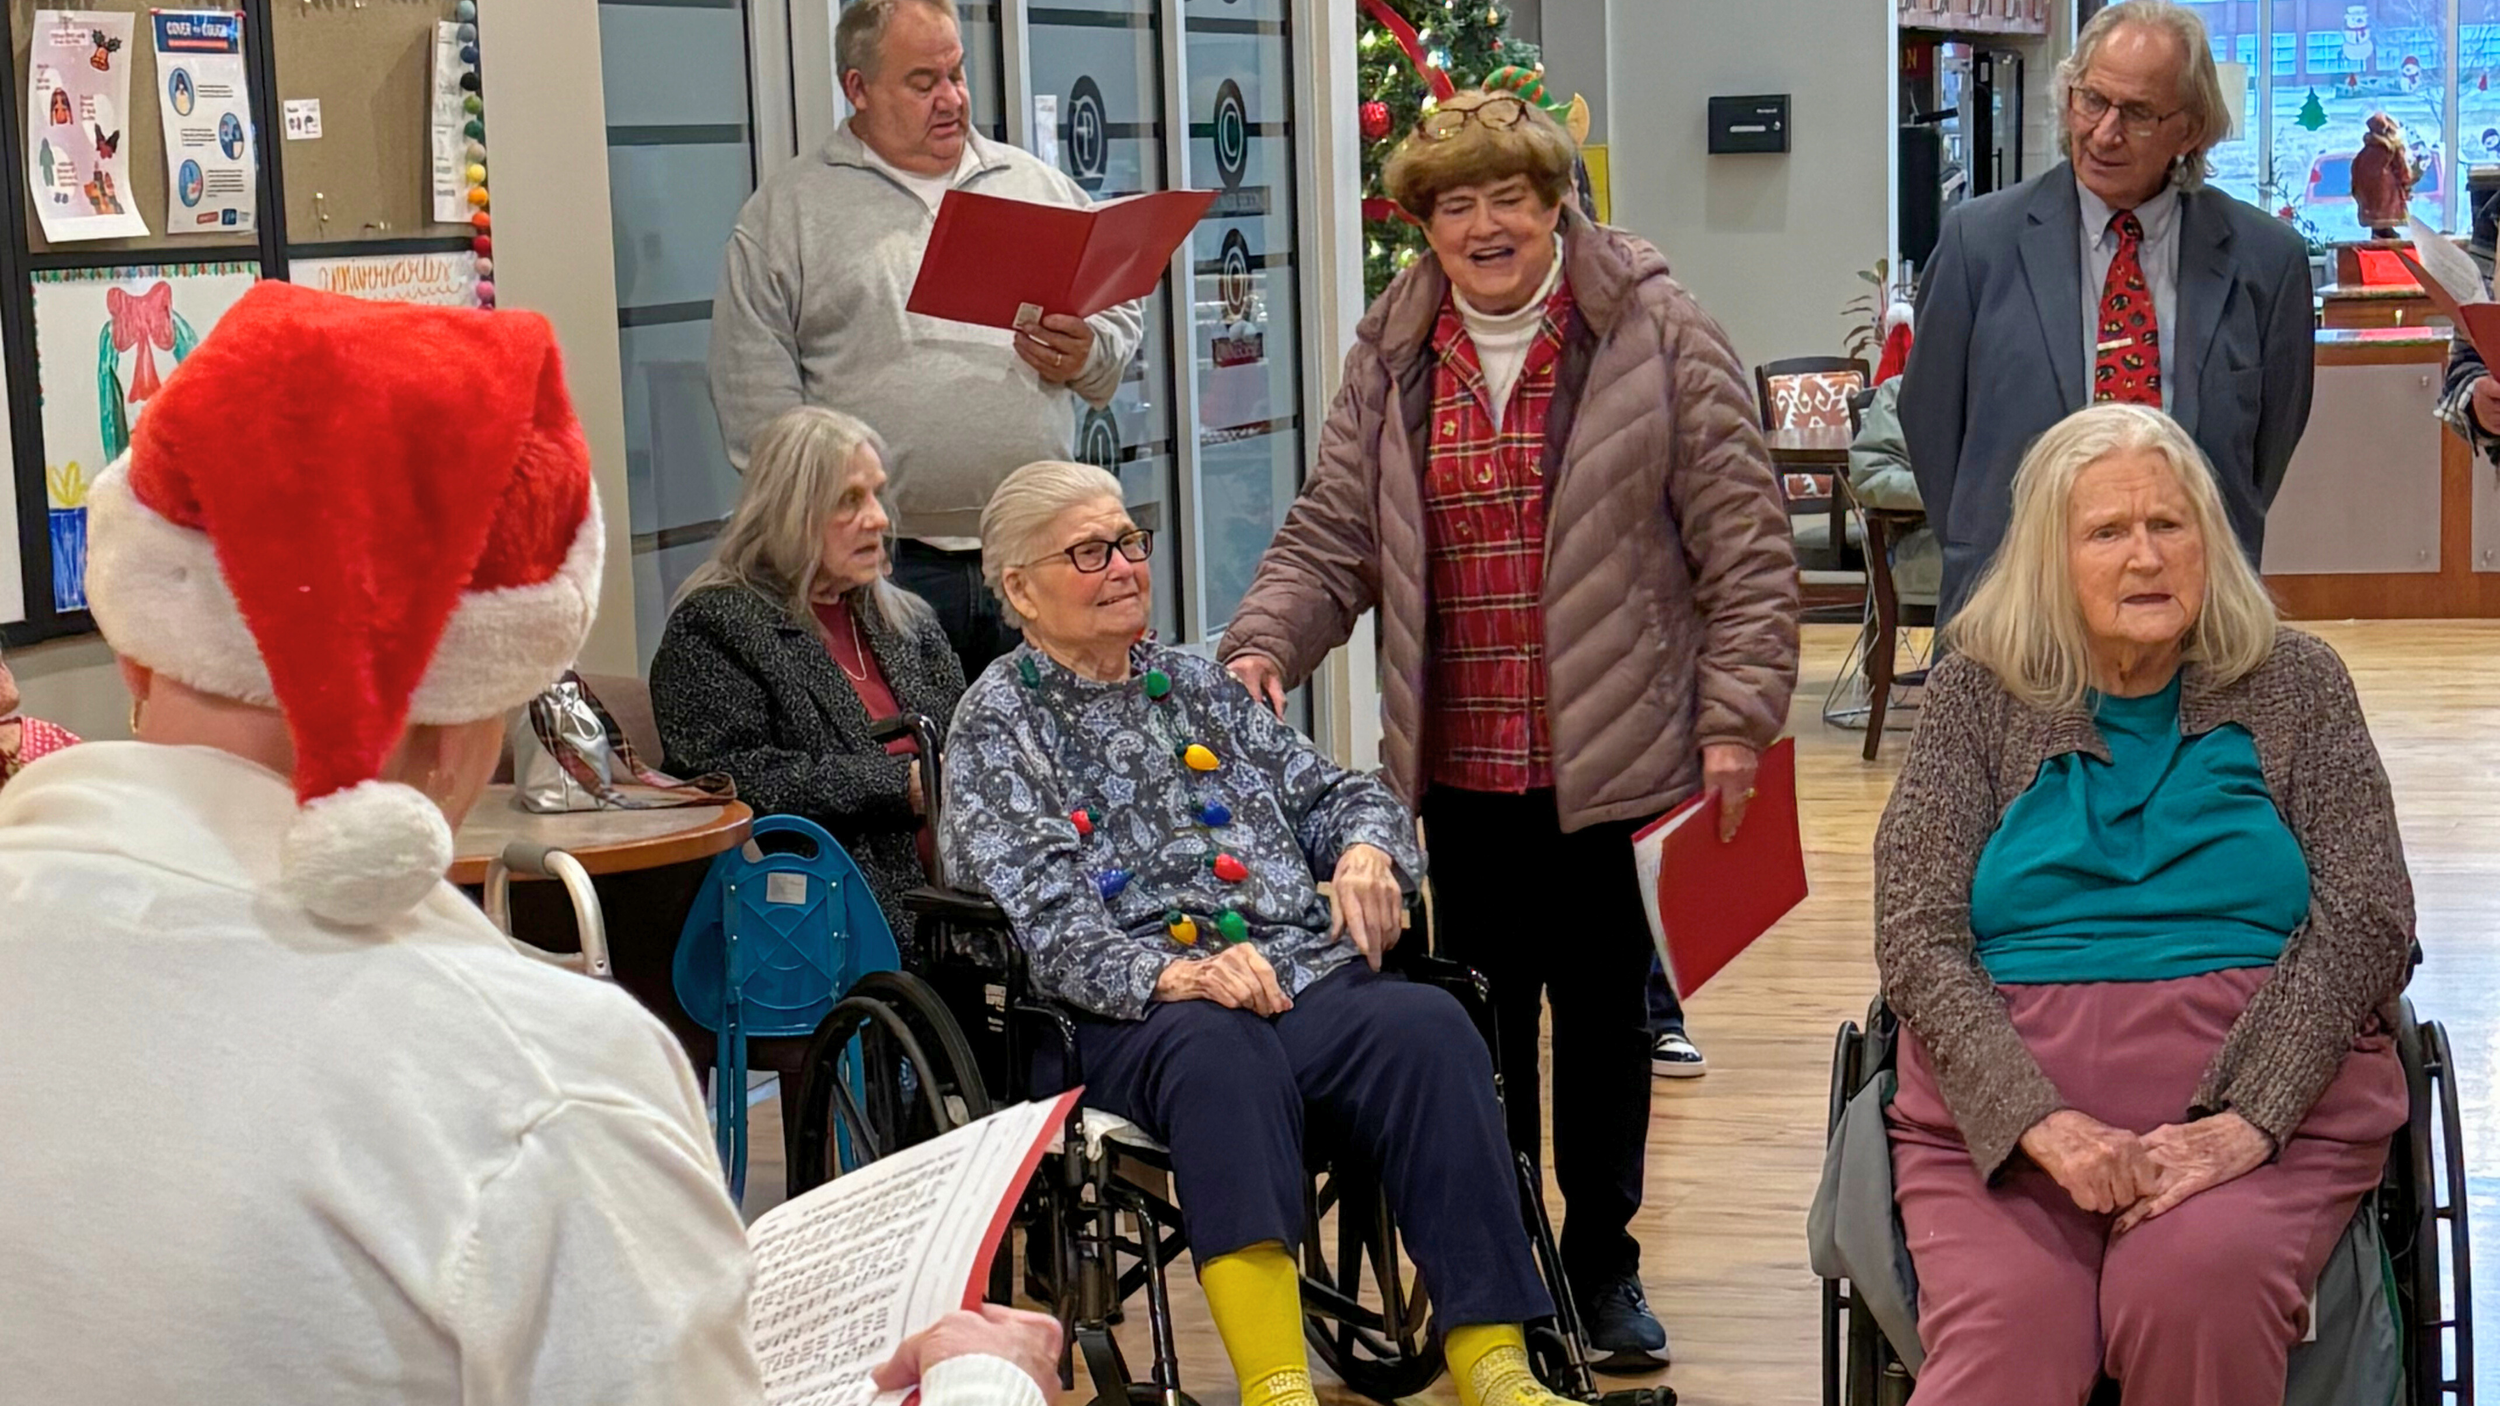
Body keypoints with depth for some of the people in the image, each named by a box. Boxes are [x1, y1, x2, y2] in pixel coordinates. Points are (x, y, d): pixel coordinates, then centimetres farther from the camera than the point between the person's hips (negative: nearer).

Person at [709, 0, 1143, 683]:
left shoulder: (1038, 186, 16)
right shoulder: (783, 215, 6)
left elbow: (1122, 315, 21)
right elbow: (758, 398, 1)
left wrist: (1085, 357, -3)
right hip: (885, 564, -3)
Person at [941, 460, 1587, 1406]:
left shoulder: (1198, 687, 26)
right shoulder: (1000, 721, 9)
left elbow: (1334, 792, 26)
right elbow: (1046, 916, -6)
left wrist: (1367, 848, 0)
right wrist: (1171, 976, -24)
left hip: (1302, 978, 5)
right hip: (1128, 1019, -4)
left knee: (1429, 1029, -28)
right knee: (1219, 1045, -39)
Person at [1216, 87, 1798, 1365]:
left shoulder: (1657, 337, -5)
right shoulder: (1390, 356, 7)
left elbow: (1744, 544, -5)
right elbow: (1330, 539, 8)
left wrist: (1735, 715, -10)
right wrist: (1263, 647, -9)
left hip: (1609, 755, -3)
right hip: (1457, 758, 3)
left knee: (1602, 1004, 8)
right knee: (1480, 1006, 11)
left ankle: (1601, 1262, 24)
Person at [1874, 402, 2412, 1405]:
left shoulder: (2294, 685, 11)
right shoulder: (1977, 697, 10)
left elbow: (2366, 925, 2)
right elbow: (1915, 941, 1)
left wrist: (2243, 1121, -13)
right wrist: (2044, 1122, -15)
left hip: (2264, 1088, 1)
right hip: (2005, 1094, 0)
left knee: (2196, 1301, -31)